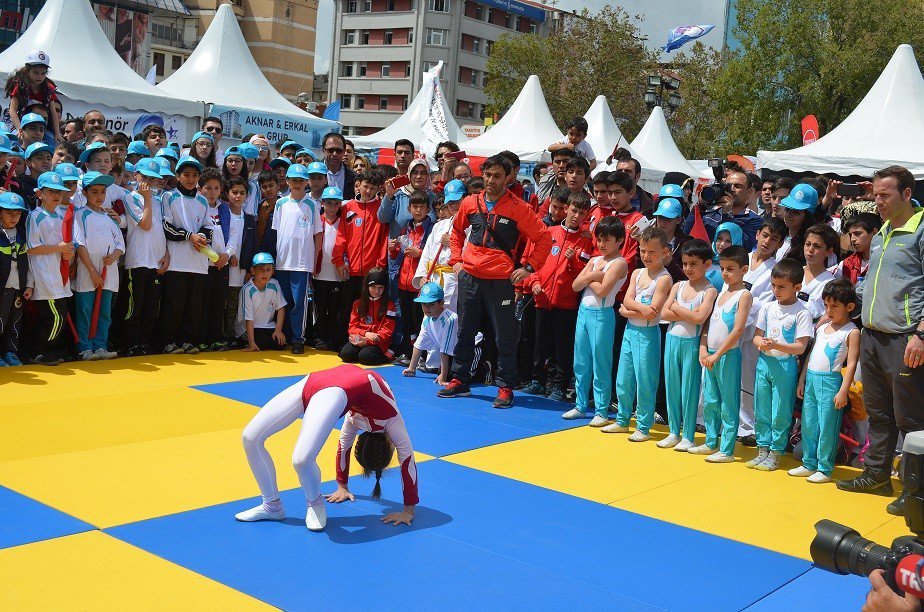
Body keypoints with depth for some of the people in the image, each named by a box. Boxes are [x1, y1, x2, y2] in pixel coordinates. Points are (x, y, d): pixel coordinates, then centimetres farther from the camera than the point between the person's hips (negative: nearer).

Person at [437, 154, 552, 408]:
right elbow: (457, 231, 22)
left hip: (501, 281, -4)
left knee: (505, 337, 2)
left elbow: (544, 238, -5)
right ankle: (459, 380, 25)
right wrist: (457, 260, 12)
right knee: (464, 332, 13)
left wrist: (528, 267, -8)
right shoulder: (470, 203, 6)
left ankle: (505, 387, 12)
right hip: (469, 278, 4)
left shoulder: (519, 208, -7)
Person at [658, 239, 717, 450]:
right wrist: (689, 314, -13)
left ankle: (688, 436, 11)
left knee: (689, 390, 2)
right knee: (671, 387, 11)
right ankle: (674, 432, 22)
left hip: (692, 343, -5)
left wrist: (676, 307, -10)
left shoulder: (709, 290, -7)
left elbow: (700, 317, -21)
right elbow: (664, 313, -1)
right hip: (672, 340, 5)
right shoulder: (678, 286, 8)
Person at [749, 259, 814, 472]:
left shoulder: (801, 313, -9)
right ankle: (763, 450, 22)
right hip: (764, 363, 5)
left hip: (786, 366, -5)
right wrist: (761, 342, -14)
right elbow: (757, 335, 10)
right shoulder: (768, 308, 6)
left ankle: (775, 454, 13)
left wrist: (776, 345, -26)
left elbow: (800, 347, -13)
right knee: (761, 411, 10)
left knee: (780, 414, 2)